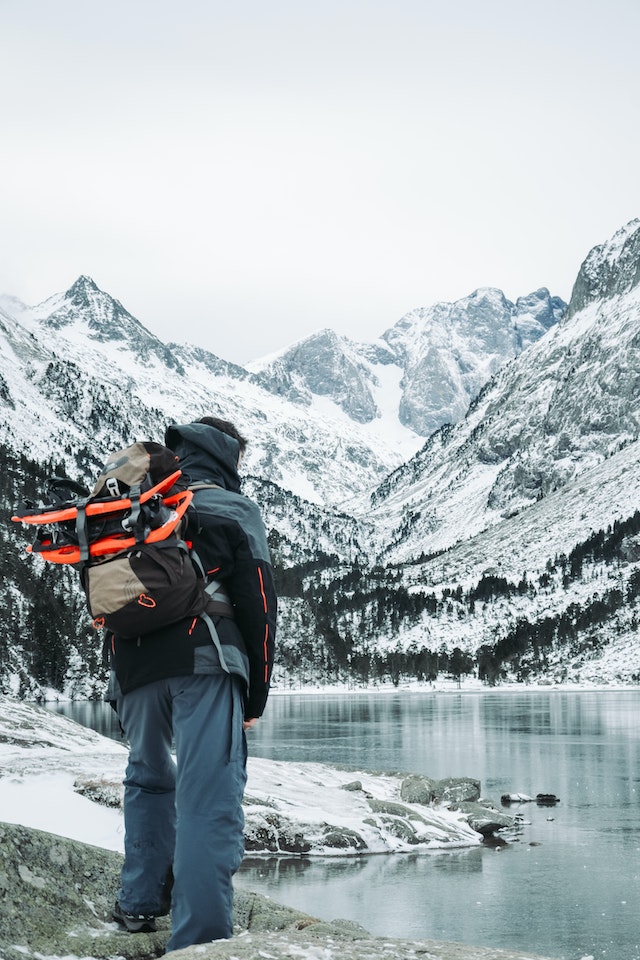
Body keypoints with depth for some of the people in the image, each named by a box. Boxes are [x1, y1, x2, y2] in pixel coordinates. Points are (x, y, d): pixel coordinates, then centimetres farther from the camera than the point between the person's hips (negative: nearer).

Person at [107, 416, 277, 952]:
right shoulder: (233, 509, 9)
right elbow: (258, 603, 2)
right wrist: (257, 692, 9)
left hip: (131, 668, 6)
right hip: (203, 664, -5)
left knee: (148, 777, 26)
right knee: (209, 799, -10)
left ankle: (140, 902, 25)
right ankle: (199, 939, -17)